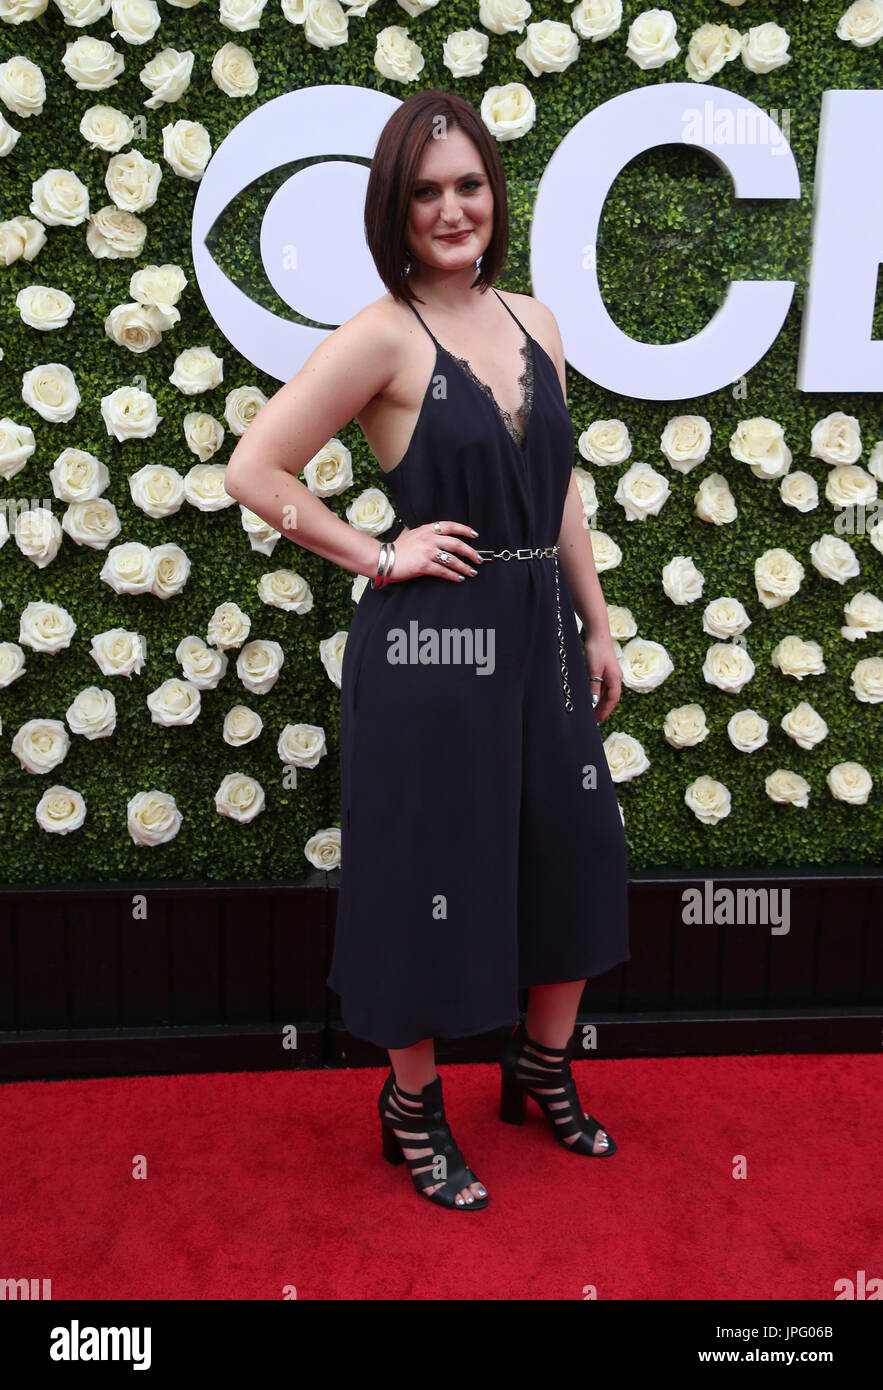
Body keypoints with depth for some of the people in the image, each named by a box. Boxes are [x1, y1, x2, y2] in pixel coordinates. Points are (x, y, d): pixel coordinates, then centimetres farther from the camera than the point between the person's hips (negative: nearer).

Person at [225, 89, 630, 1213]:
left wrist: (598, 628, 14)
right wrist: (379, 557, -11)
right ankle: (413, 1107, 30)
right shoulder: (383, 336, -10)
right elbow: (254, 469, -12)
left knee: (575, 860, 16)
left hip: (540, 636, 7)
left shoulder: (534, 323, 9)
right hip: (430, 646, -6)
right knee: (431, 877, 6)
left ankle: (542, 1067, 40)